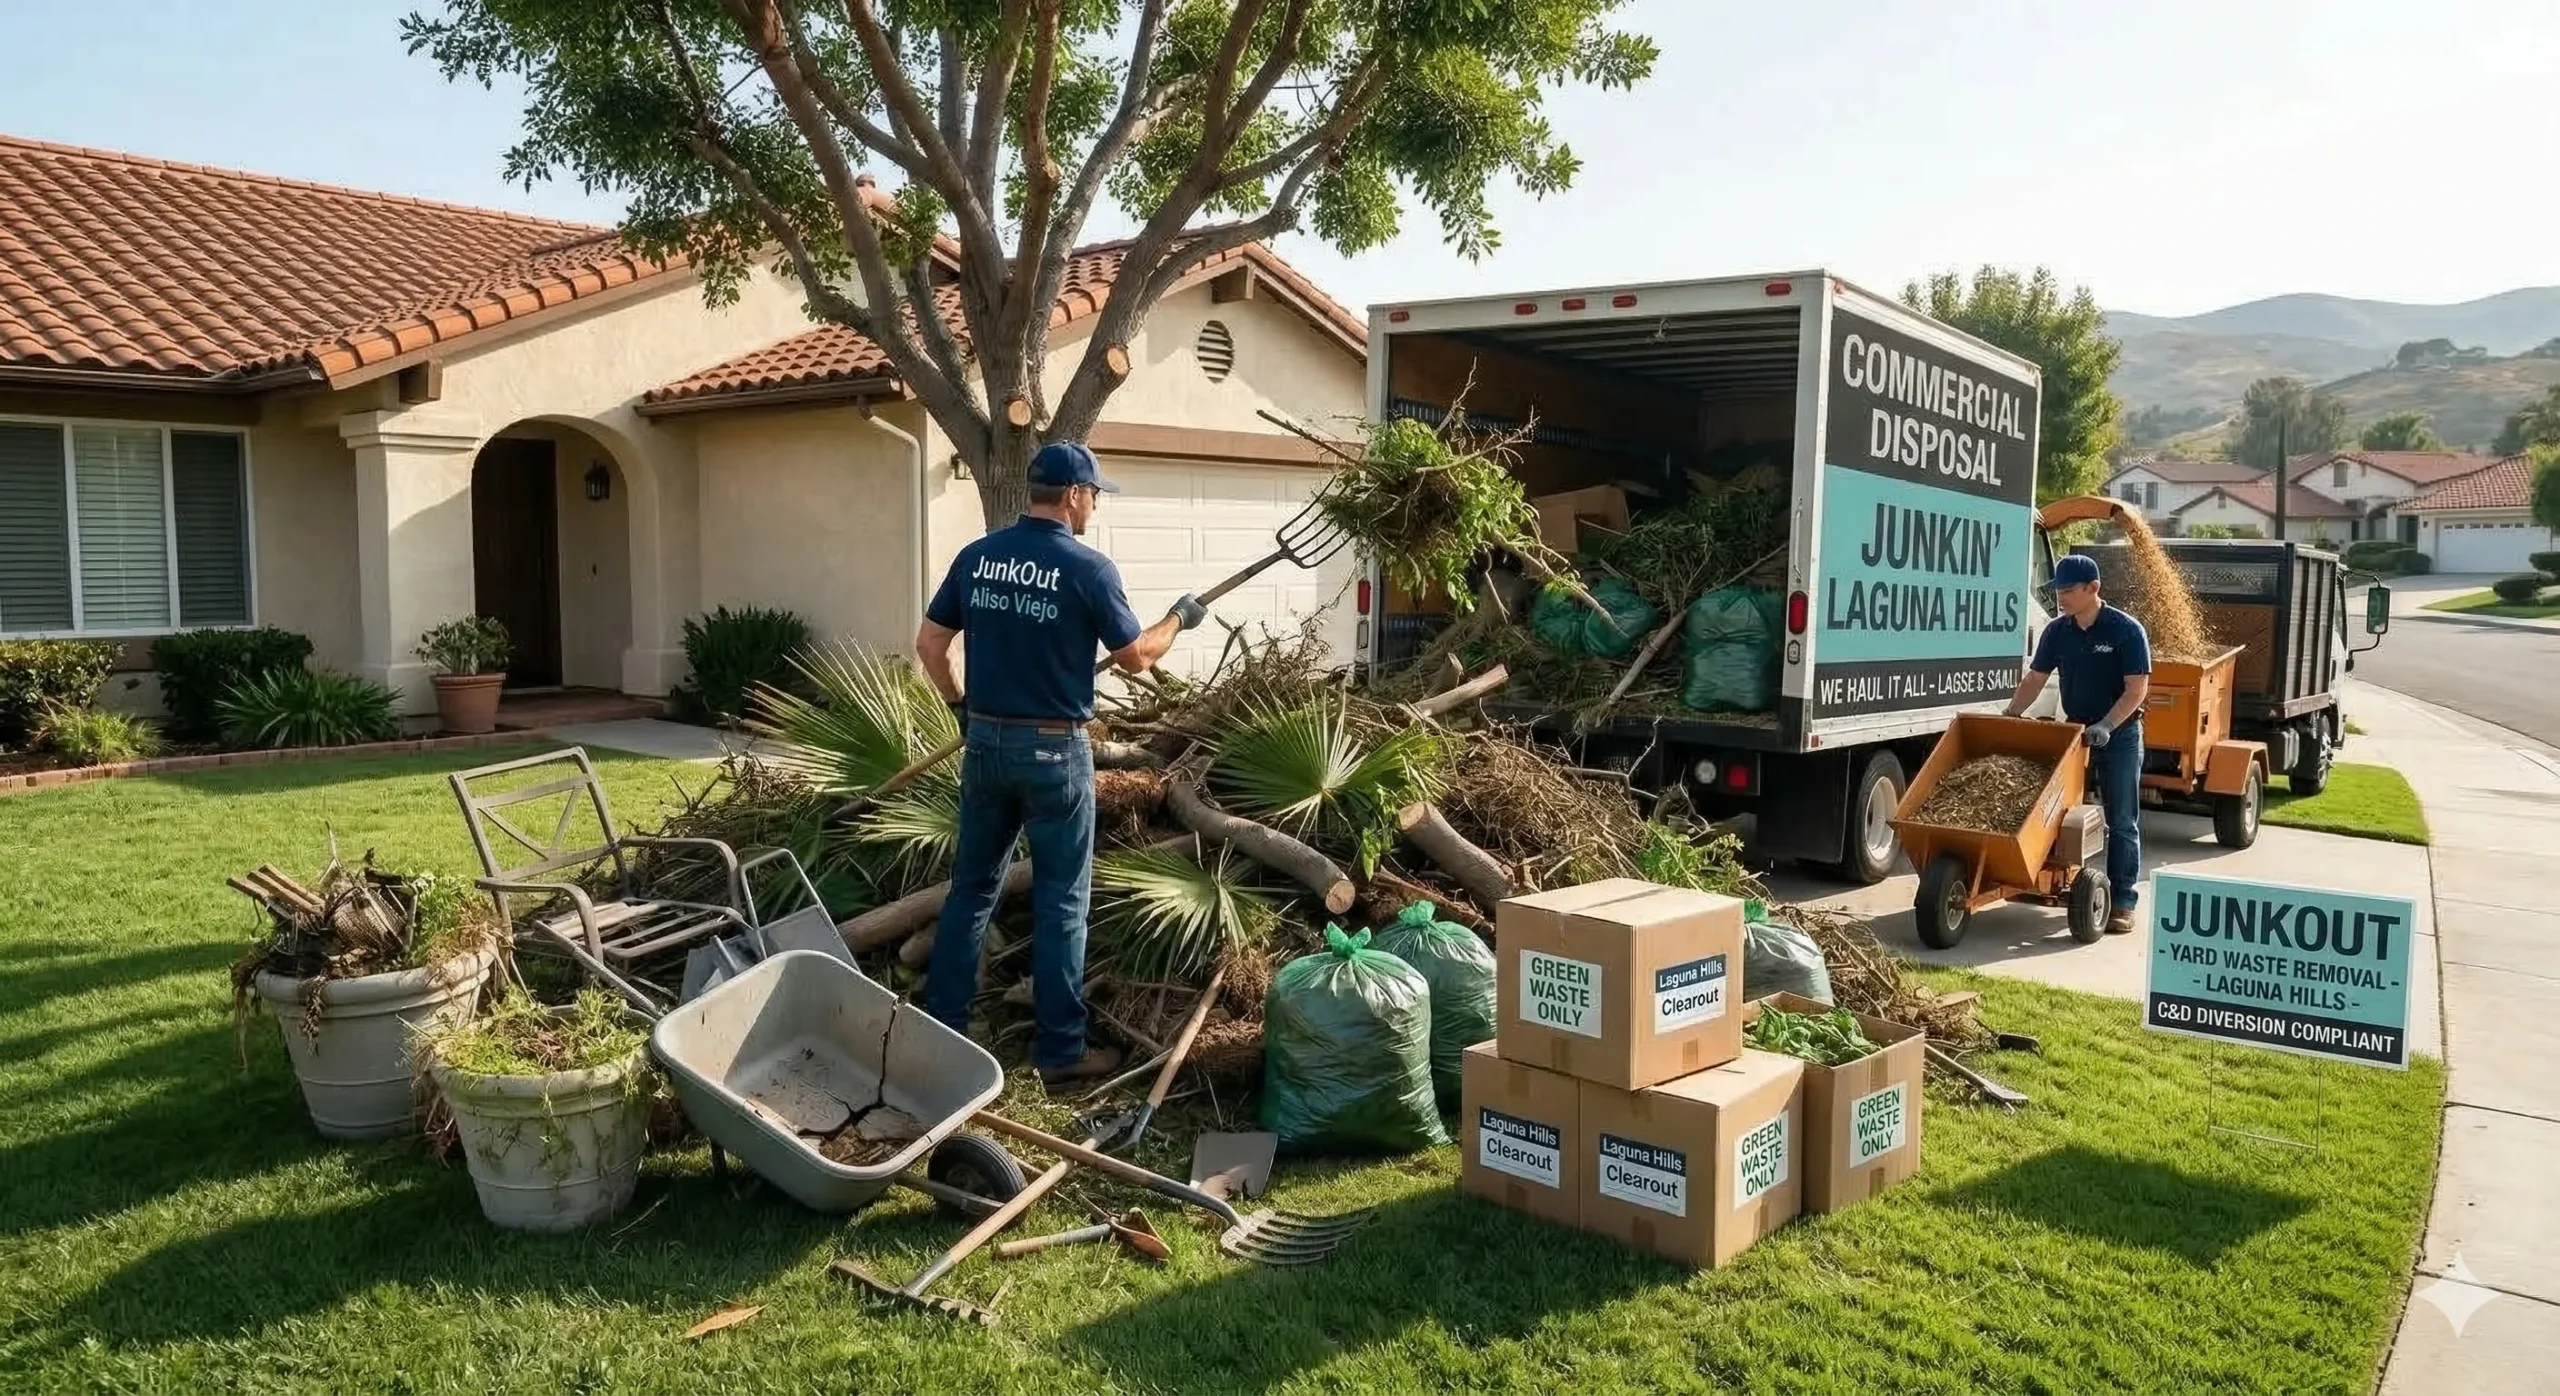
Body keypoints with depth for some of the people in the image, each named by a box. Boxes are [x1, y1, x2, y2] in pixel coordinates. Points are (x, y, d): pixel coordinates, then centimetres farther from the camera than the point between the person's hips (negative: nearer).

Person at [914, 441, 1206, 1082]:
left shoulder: (976, 556, 2)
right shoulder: (1088, 568, -13)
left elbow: (928, 644, 7)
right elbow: (1136, 656, -3)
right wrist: (1181, 617, 14)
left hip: (986, 743, 5)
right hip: (1054, 752, -5)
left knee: (971, 887, 16)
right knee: (1060, 901, 5)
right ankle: (1060, 1049, 12)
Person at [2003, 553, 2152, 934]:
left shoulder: (2126, 630, -15)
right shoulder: (2056, 631, 0)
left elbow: (2137, 688, -18)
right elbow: (2034, 680, 4)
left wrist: (2106, 725, -30)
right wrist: (2009, 716, -8)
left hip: (2119, 736, -5)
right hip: (2075, 730, 5)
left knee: (2121, 822, 0)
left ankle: (2123, 901, 3)